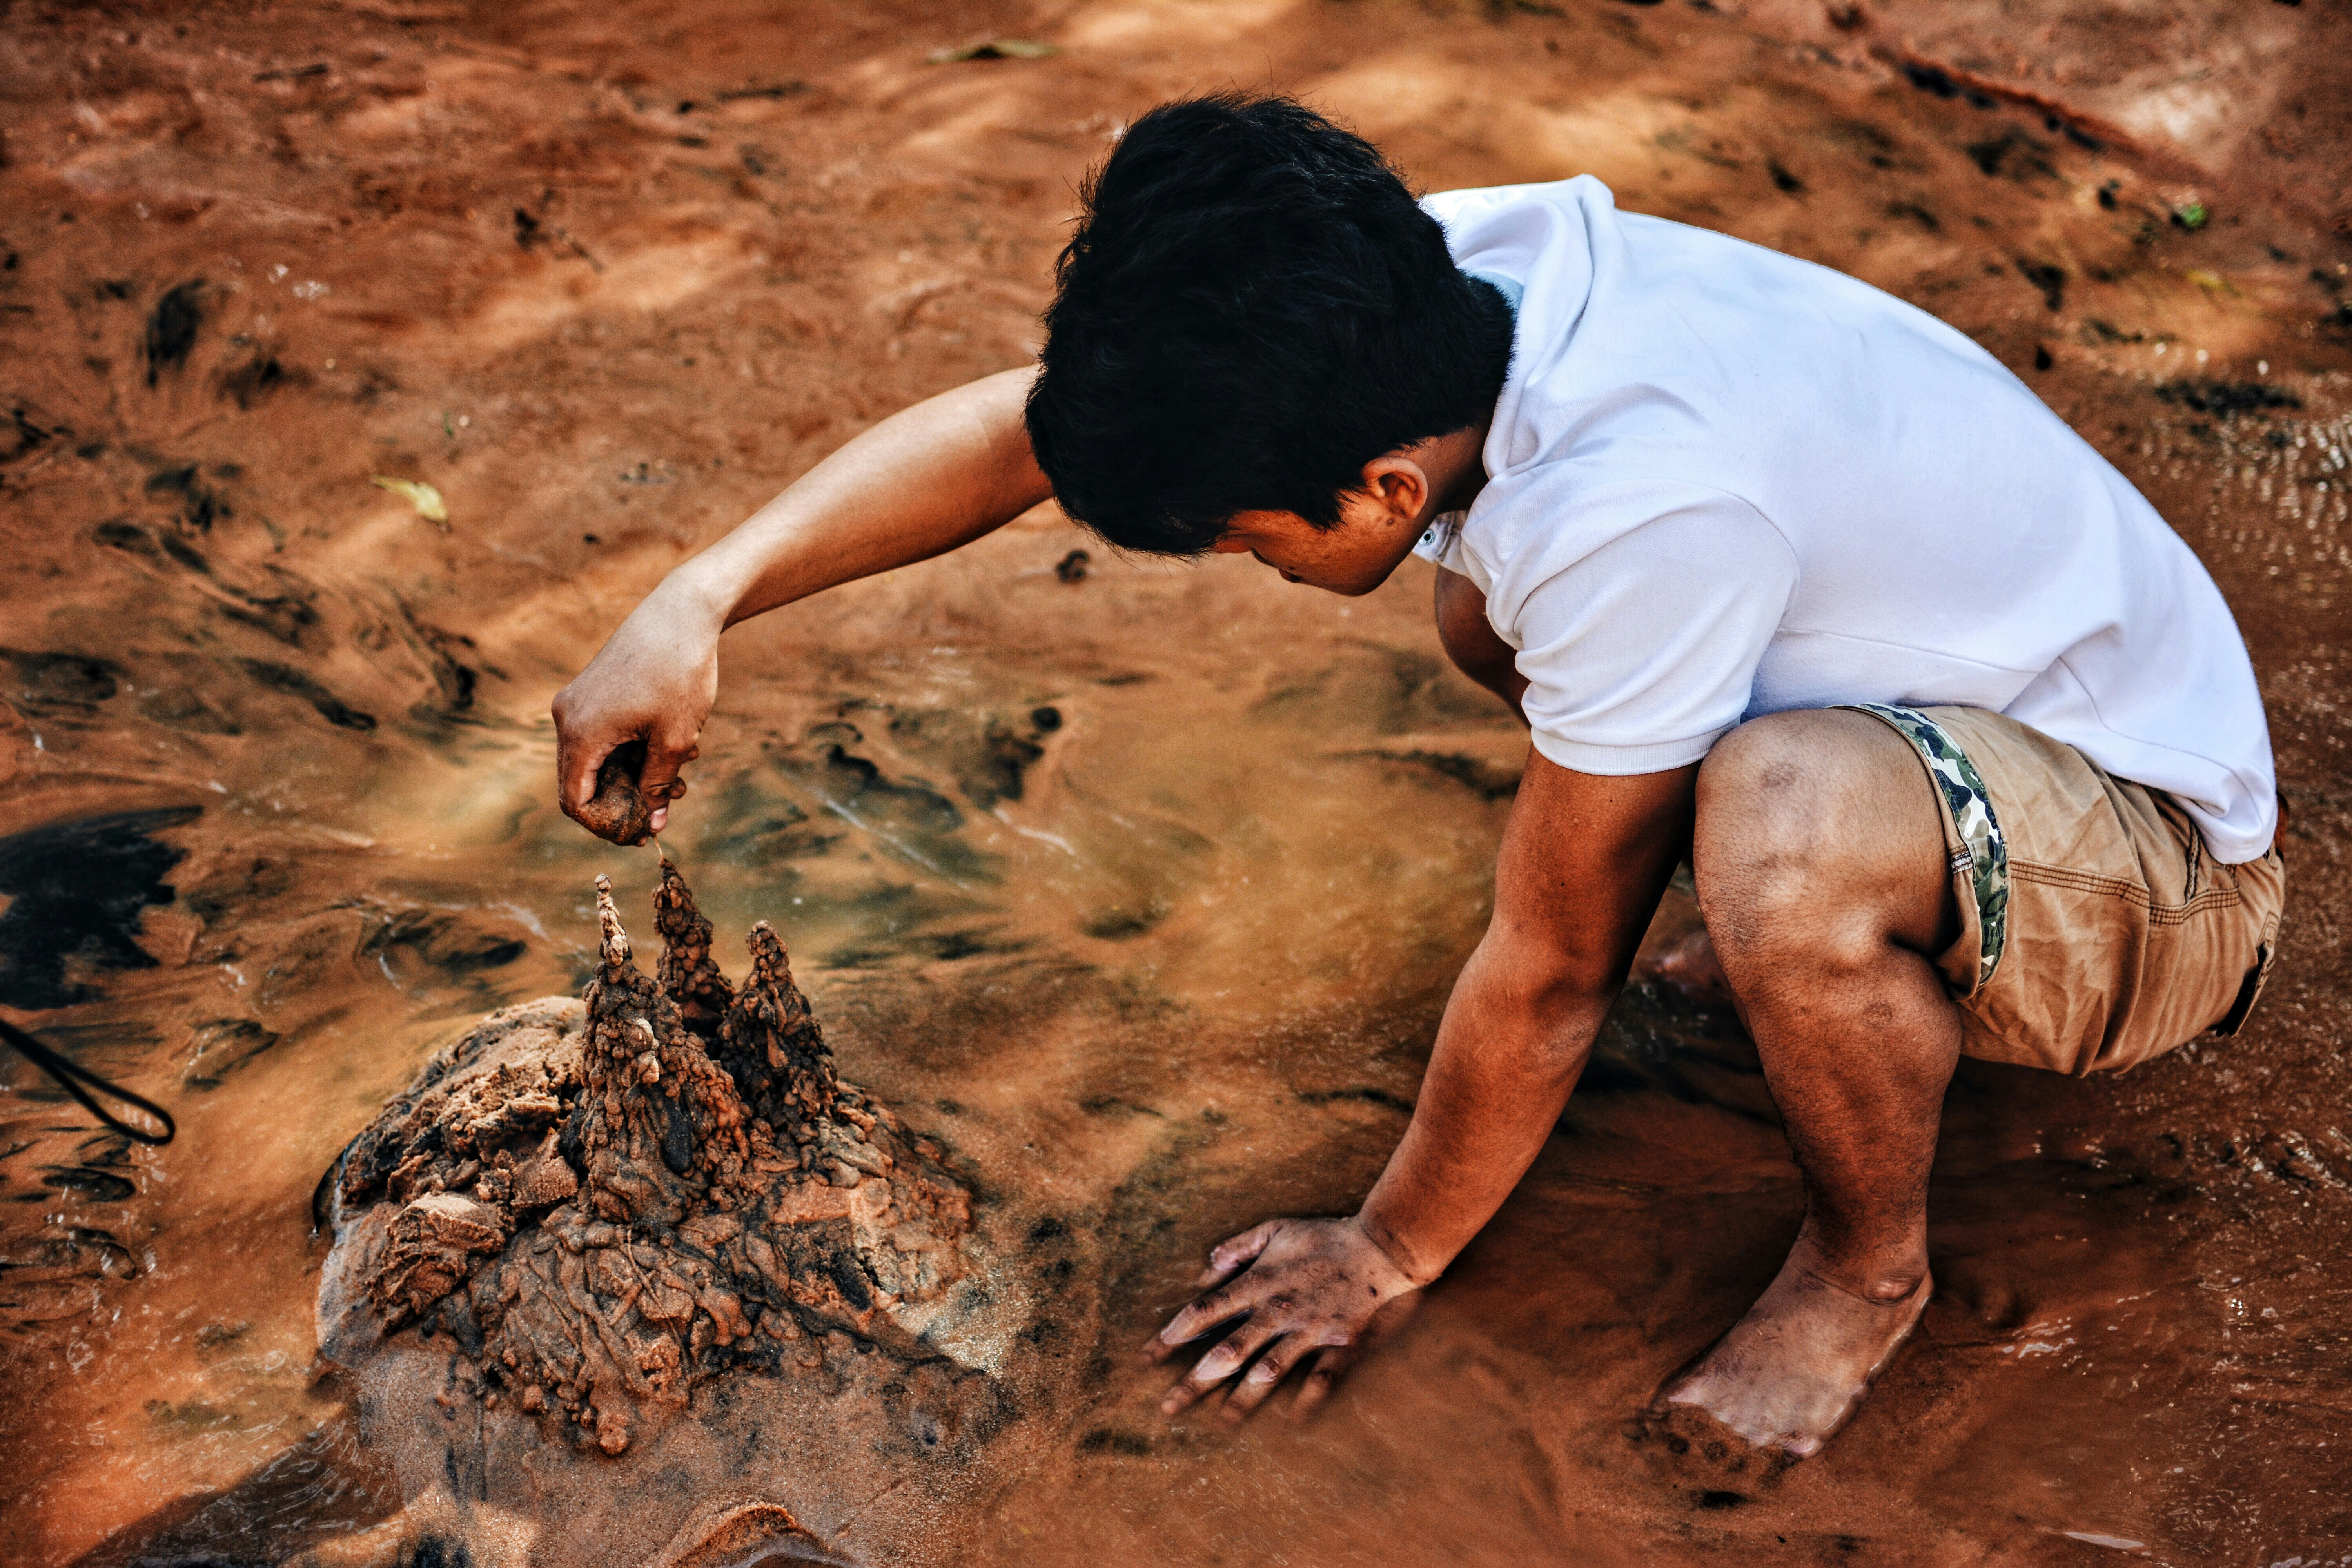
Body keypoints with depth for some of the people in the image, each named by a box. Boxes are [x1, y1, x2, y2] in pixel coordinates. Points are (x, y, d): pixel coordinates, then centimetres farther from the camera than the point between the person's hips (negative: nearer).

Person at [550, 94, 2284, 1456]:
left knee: (1786, 840, -38)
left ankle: (1871, 1268, -7)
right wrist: (699, 601, -15)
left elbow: (1548, 977, -26)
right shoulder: (1429, 289, -15)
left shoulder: (1636, 507, -38)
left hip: (2164, 863, -7)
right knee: (1494, 616, 8)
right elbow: (1024, 425, -8)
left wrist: (1388, 1254, -10)